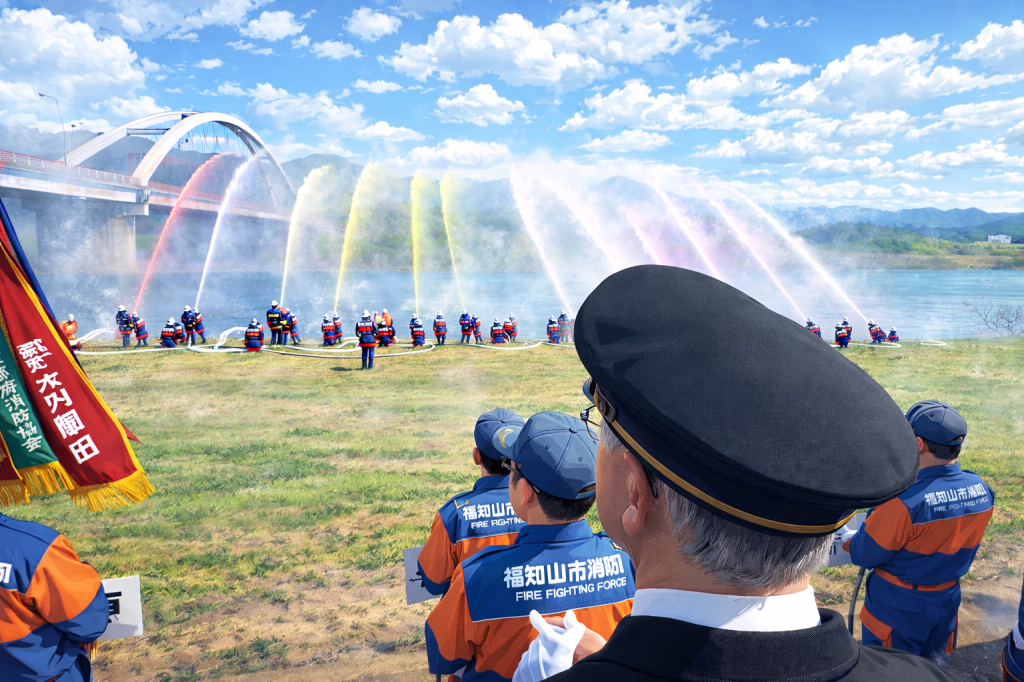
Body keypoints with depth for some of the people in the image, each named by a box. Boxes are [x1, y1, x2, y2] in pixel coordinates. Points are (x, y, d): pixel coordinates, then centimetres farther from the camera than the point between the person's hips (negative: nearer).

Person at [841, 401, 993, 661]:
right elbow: (951, 538, 5)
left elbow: (863, 554, -20)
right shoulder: (981, 490, -12)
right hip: (947, 600, 6)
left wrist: (845, 541, 1)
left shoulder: (904, 500, -32)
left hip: (897, 606, -6)